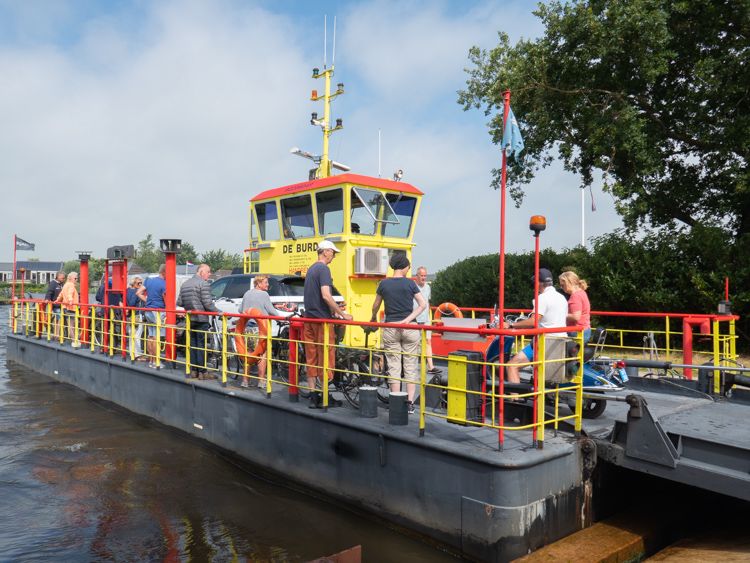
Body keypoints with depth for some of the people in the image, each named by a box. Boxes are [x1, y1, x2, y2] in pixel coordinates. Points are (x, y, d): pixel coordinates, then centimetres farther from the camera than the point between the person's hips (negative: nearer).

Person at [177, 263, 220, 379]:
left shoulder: (185, 284, 12)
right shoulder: (204, 284, -13)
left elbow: (179, 303, 13)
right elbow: (207, 303, -19)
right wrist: (218, 312, -9)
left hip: (190, 319, 7)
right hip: (201, 319, -7)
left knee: (192, 344, 12)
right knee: (201, 345, -3)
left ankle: (194, 370, 17)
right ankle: (202, 372, 0)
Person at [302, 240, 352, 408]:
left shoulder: (311, 269, 17)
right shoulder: (323, 269, -12)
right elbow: (326, 295, -22)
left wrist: (333, 311, 24)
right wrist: (342, 314, -16)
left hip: (309, 318, 9)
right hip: (322, 319, -9)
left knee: (311, 358, 8)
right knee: (326, 357, -1)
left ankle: (313, 397, 12)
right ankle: (325, 397, 4)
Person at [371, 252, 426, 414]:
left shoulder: (384, 284, 2)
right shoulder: (410, 283, -3)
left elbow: (376, 306, 13)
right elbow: (423, 304, -6)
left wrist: (373, 319, 31)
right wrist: (408, 319, -8)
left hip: (390, 328, 1)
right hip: (410, 328, -1)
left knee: (394, 367, 6)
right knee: (411, 366, 6)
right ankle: (410, 403, 5)